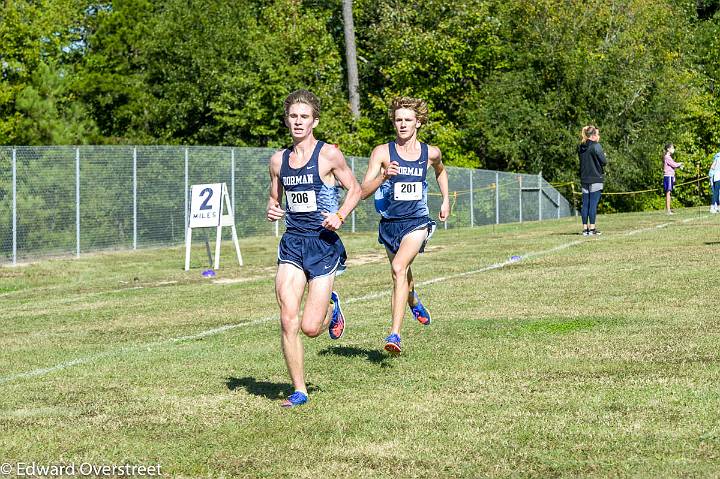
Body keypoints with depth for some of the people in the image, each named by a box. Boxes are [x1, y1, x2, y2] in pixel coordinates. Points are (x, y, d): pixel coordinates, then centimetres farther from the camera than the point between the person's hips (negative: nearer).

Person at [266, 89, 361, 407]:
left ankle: (331, 305, 31)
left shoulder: (328, 154, -4)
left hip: (324, 242, -3)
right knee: (288, 320, -10)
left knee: (311, 328, -6)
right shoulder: (278, 160, 9)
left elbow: (355, 189, 4)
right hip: (292, 242, 4)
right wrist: (271, 209, -1)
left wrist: (340, 215, -13)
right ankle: (299, 391, 3)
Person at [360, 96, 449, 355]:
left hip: (417, 221, -2)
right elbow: (364, 192, -15)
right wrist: (383, 175, -31)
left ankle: (394, 334, -30)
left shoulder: (431, 153, -1)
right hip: (389, 223, 2)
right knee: (402, 275, 22)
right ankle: (414, 302, 59)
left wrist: (445, 200, 21)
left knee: (399, 268, -26)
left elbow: (440, 171, 26)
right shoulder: (382, 152, -8)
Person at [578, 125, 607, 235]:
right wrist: (603, 155, 8)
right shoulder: (596, 146, -11)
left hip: (584, 180, 6)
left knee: (585, 204, 7)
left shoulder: (580, 148, 9)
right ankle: (592, 228, -4)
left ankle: (585, 228, 8)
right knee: (593, 204, -4)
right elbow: (604, 161, -11)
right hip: (595, 179, -6)